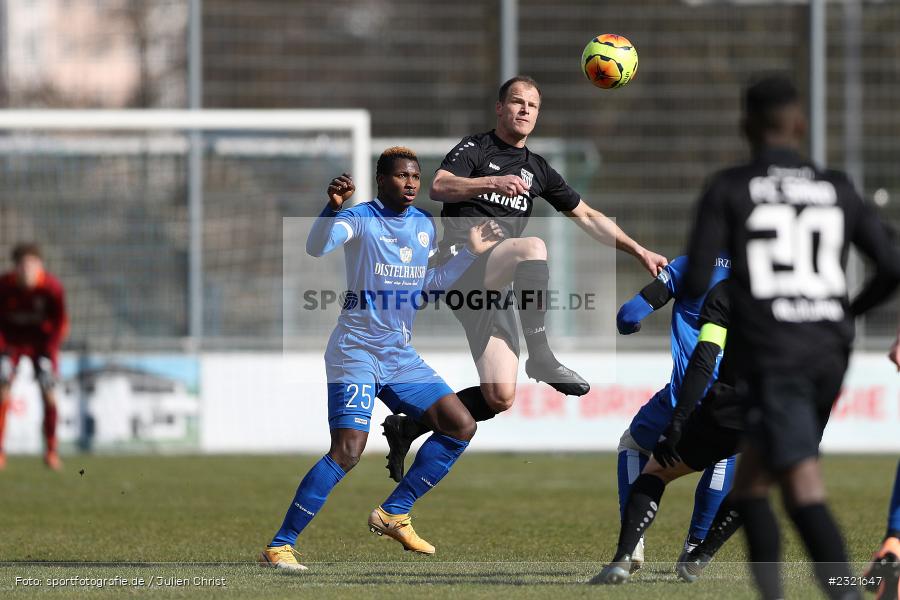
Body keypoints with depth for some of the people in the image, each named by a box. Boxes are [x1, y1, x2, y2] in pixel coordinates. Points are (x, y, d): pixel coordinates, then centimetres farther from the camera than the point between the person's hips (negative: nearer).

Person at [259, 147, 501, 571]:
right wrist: (333, 208, -48)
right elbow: (316, 248, -31)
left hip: (401, 358, 8)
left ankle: (393, 515, 13)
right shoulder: (361, 219, -11)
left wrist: (470, 253, 17)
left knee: (461, 427, 4)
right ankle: (279, 547, -15)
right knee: (348, 451, -20)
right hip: (356, 355, -8)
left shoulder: (424, 225, 11)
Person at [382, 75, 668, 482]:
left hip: (494, 288, 6)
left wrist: (640, 253, 19)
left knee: (500, 399, -7)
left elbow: (587, 217, 25)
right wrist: (492, 183, -30)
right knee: (533, 246, -35)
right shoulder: (476, 148, 4)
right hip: (458, 263, -6)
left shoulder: (537, 170, 21)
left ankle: (408, 428, 9)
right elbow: (438, 187, -15)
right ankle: (540, 356, -25)